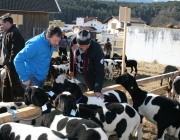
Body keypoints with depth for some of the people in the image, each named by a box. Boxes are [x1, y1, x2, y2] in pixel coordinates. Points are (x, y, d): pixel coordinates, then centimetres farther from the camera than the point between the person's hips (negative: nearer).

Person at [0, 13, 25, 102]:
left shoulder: (14, 33, -19)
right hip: (8, 65, 11)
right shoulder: (8, 33, 16)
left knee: (15, 85, -4)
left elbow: (15, 50, -26)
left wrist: (11, 63, -24)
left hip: (12, 65, -11)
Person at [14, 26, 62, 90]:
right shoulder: (35, 44, -25)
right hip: (32, 77, -8)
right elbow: (18, 60, -27)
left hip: (42, 77, 8)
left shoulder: (51, 43, -2)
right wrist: (24, 78, -24)